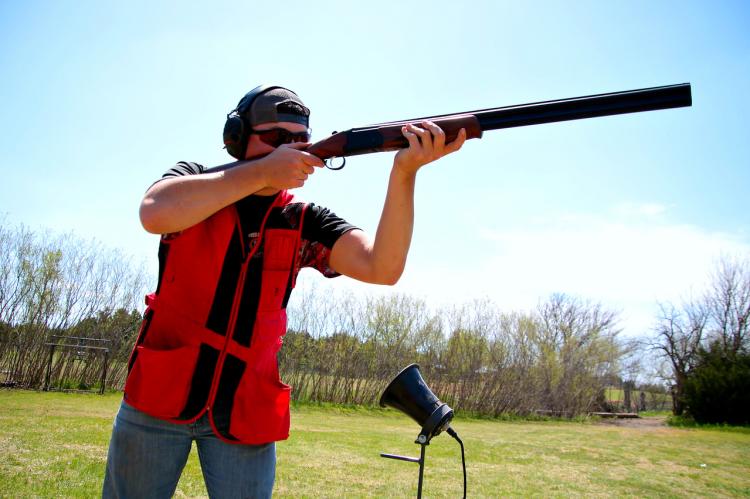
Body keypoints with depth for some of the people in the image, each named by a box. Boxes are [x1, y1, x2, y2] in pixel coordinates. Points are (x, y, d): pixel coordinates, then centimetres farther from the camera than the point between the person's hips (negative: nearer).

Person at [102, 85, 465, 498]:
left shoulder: (304, 222, 1)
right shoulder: (193, 179, 0)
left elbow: (382, 267, -14)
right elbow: (155, 213, -24)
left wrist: (403, 172, -26)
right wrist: (262, 171, -24)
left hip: (244, 413, 1)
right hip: (158, 395, 0)